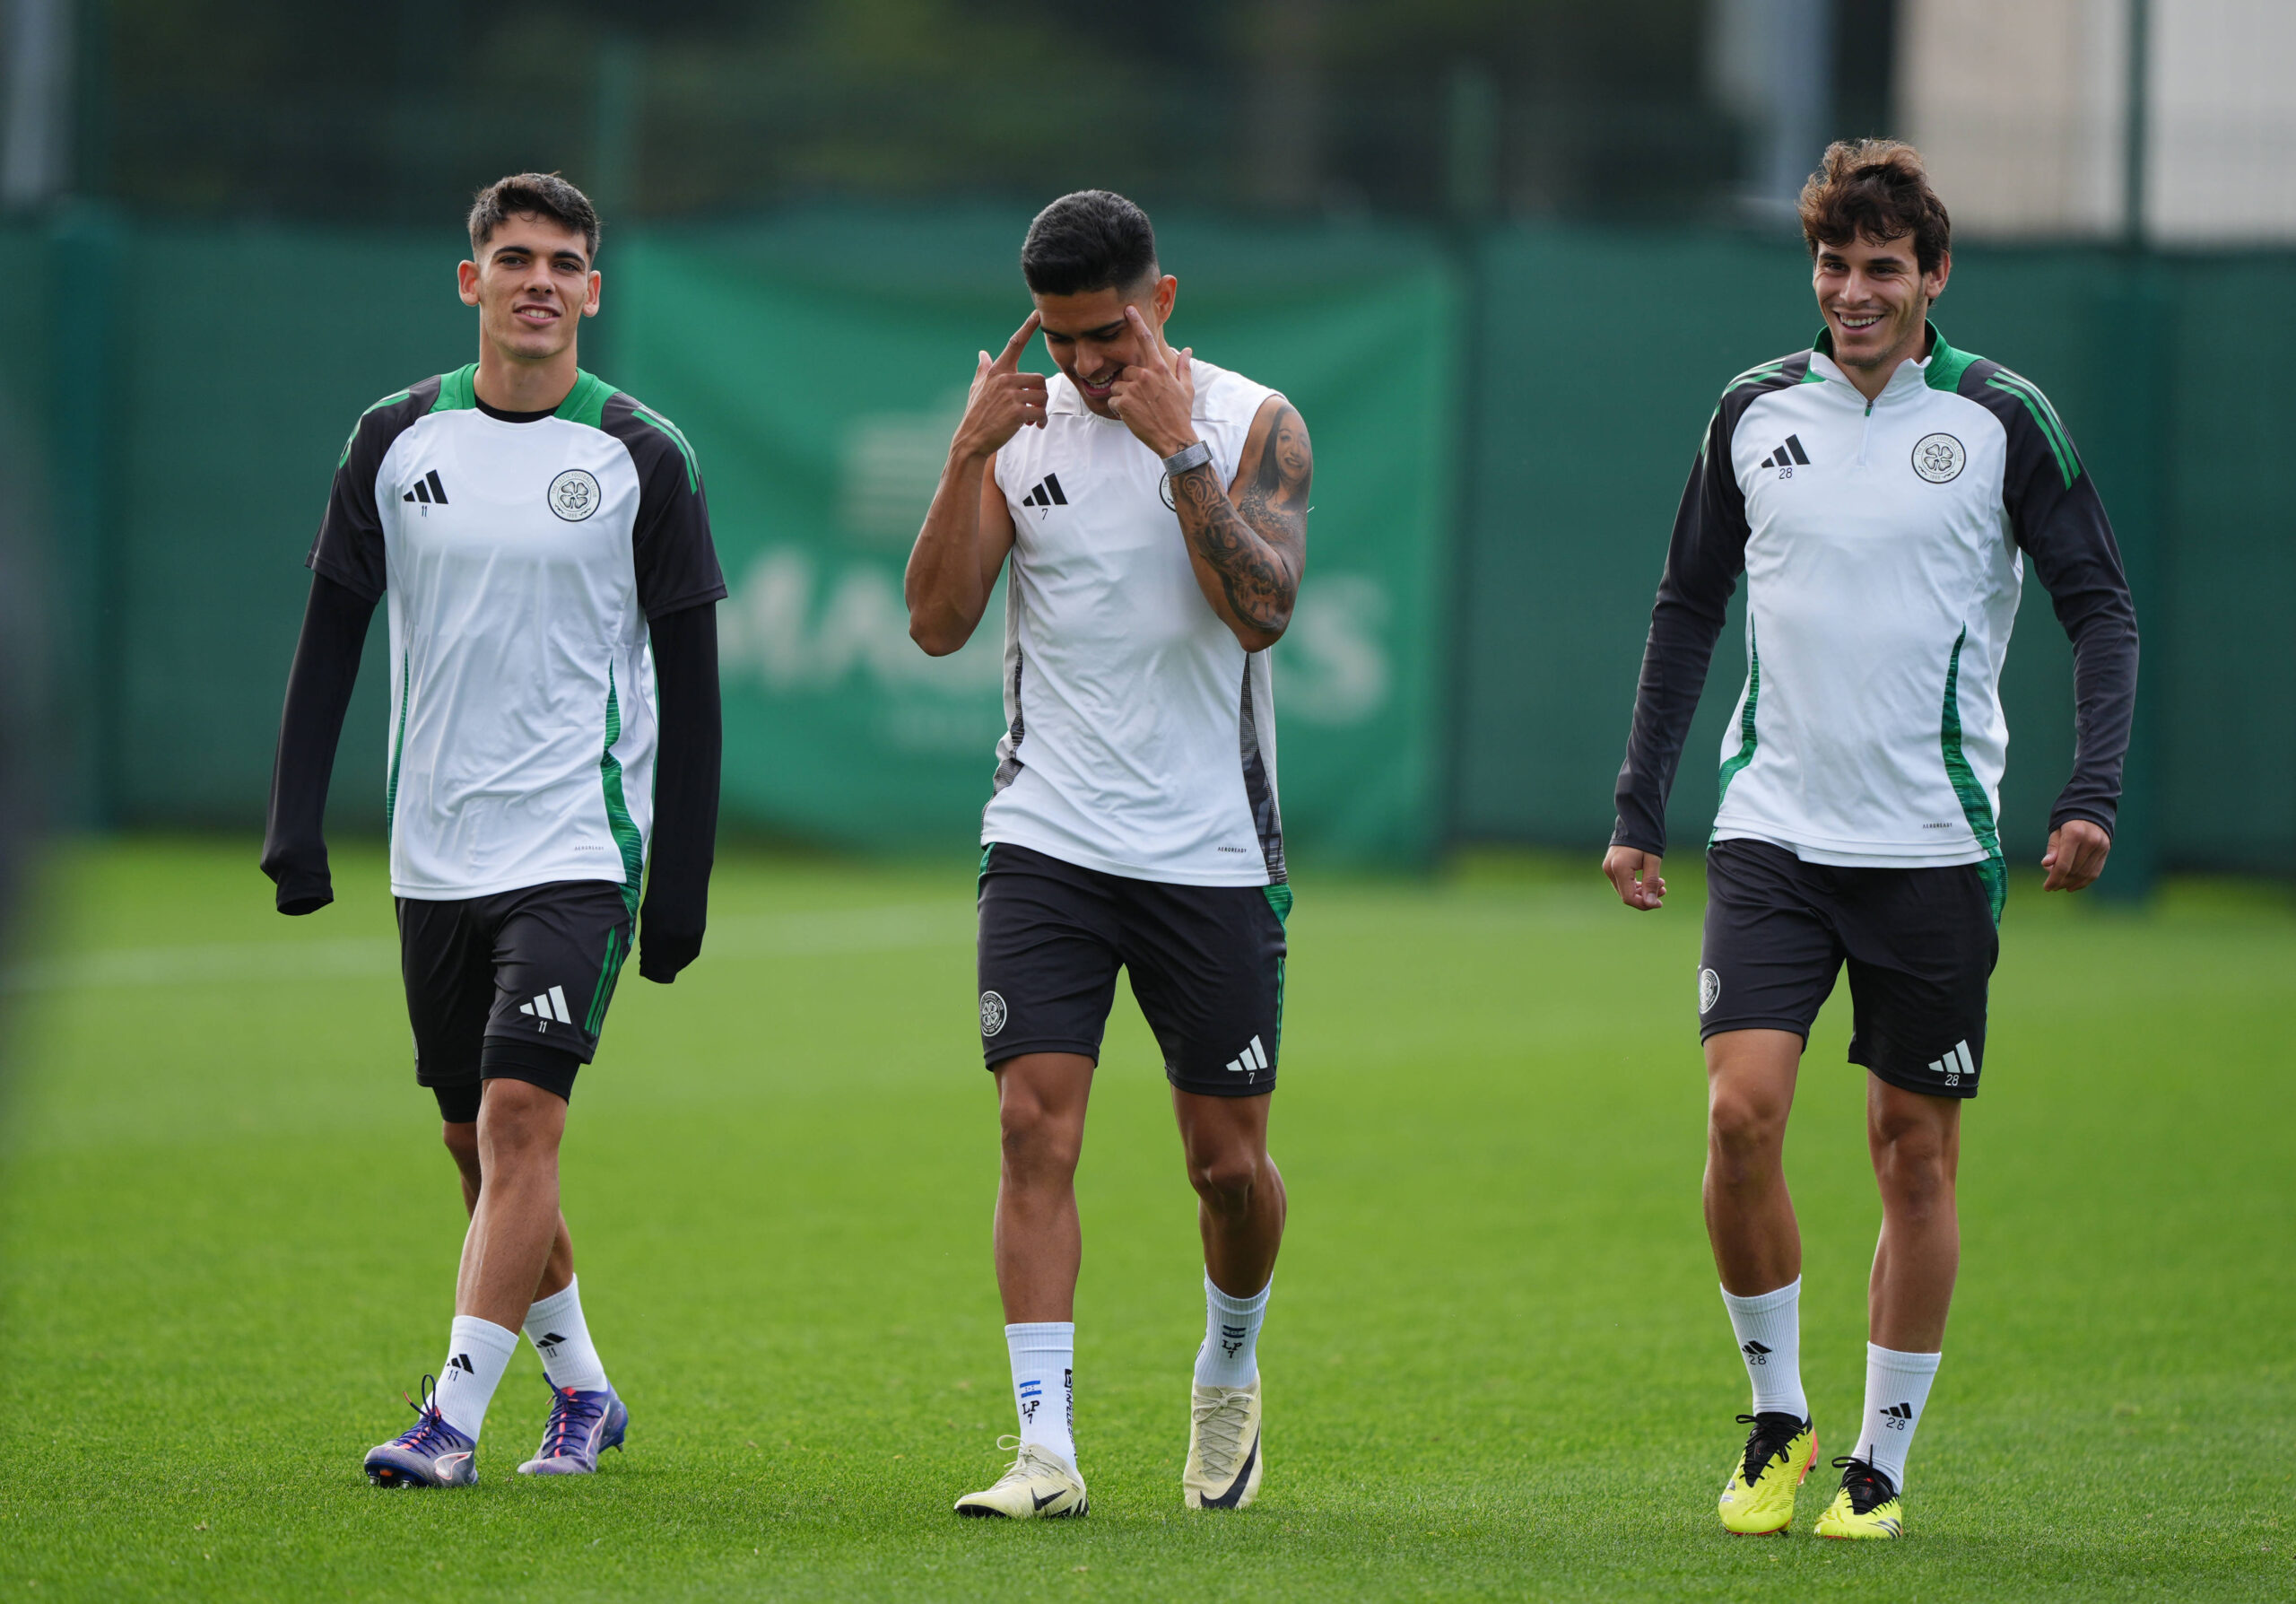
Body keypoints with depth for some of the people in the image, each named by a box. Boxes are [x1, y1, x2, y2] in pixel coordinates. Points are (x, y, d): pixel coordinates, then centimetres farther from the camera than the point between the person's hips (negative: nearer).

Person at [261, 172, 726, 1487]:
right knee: (478, 1139, 10)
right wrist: (297, 821, 0)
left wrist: (683, 882, -4)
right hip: (435, 857, 4)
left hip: (579, 848, -4)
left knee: (521, 1115, -16)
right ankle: (582, 1391, 26)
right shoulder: (399, 440, 5)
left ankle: (454, 1416, -18)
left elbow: (690, 685, 1)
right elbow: (332, 636, 9)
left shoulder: (644, 459, -2)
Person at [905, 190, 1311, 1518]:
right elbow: (939, 624, -4)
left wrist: (1179, 450, -21)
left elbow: (1262, 610, -16)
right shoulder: (1023, 427, 3)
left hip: (1213, 852, -1)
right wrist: (969, 455, -14)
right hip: (1049, 844, 1)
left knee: (1229, 1161, 5)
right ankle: (1047, 1446, -12)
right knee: (1038, 1124, -12)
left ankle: (1230, 1367, 34)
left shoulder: (1254, 425, -3)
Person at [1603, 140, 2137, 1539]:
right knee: (1742, 1111, -13)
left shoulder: (2003, 421, -3)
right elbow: (1690, 608, 14)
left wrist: (2093, 792, -13)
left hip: (1934, 846, -2)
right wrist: (1640, 806, 10)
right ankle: (1777, 1416, 5)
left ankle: (1885, 1460, 14)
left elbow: (2103, 609, 0)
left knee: (1916, 1149, 3)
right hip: (1774, 833, 2)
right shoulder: (1757, 413, 5)